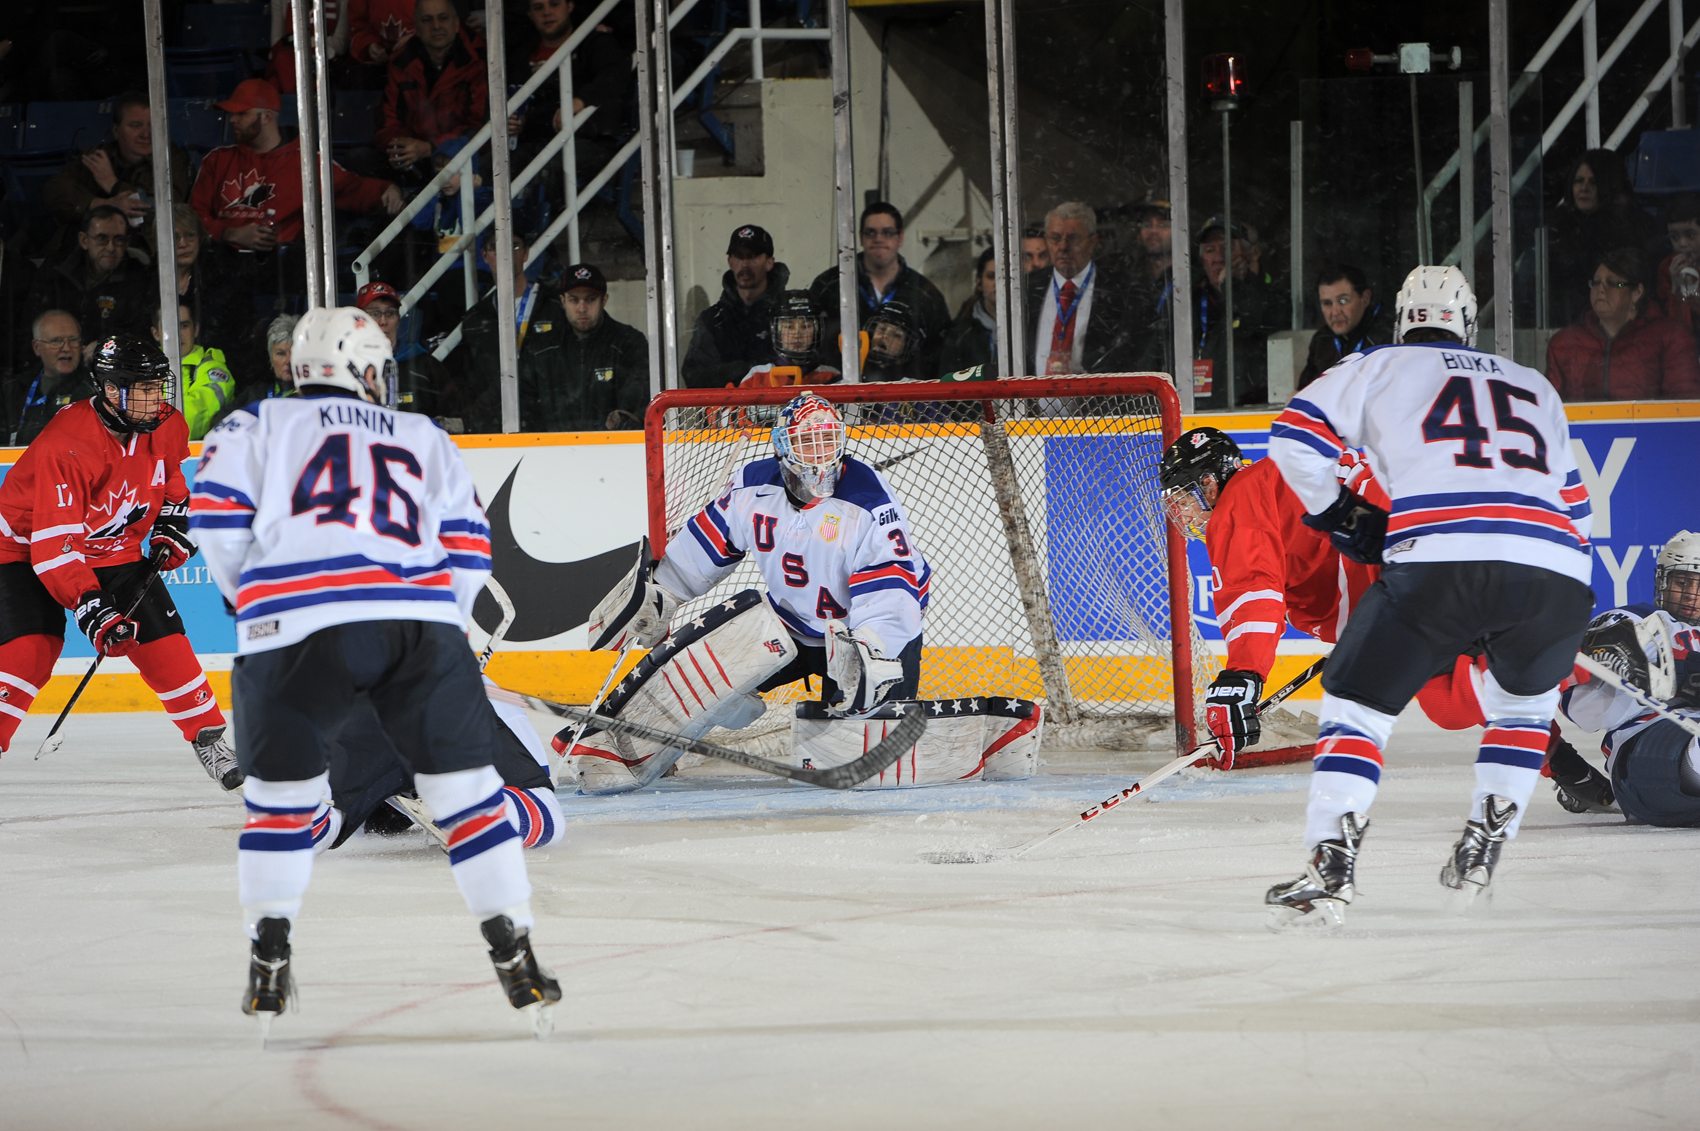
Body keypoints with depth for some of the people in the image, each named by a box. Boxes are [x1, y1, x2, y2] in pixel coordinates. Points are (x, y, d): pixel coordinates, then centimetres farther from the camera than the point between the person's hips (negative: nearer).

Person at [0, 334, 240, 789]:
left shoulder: (165, 425, -12)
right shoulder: (65, 447, -34)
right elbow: (53, 546, -35)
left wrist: (171, 521, 3)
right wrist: (90, 609, -42)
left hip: (114, 550, 5)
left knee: (162, 641, -3)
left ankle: (209, 739, 12)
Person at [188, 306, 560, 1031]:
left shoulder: (262, 425, 21)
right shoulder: (425, 439, 26)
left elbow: (217, 513, 6)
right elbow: (468, 548, 17)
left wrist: (251, 595, 21)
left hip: (300, 625, -1)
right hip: (420, 619, 1)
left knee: (281, 792, 16)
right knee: (466, 788, 10)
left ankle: (268, 962, 12)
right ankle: (515, 959, 5)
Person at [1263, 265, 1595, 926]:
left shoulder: (1383, 369, 23)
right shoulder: (1536, 388, 34)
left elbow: (1296, 433, 12)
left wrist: (1336, 511, 26)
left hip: (1440, 560, -3)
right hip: (1559, 577, 3)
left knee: (1359, 699, 9)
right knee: (1523, 697, 32)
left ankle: (1330, 867, -8)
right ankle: (1483, 848, 19)